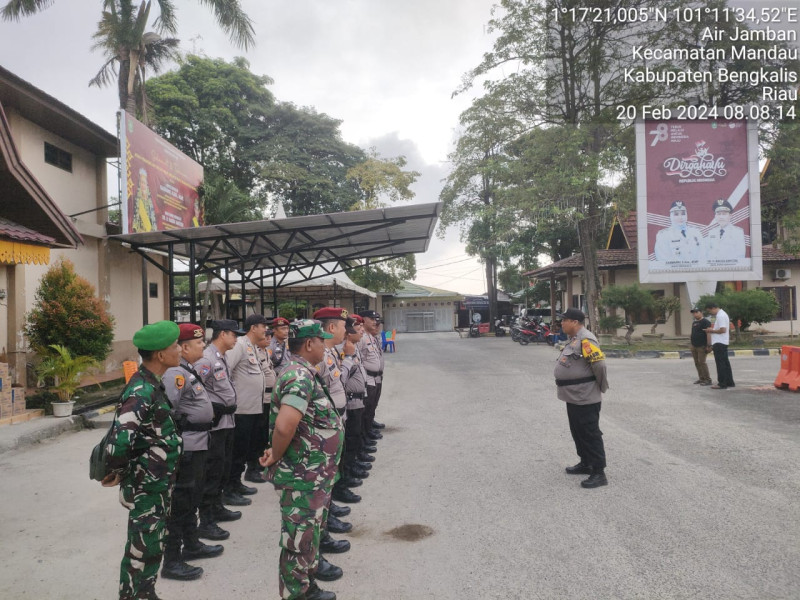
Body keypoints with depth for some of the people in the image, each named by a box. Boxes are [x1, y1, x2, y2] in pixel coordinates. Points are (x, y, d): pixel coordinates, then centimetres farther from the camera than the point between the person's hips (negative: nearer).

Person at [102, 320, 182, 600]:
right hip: (146, 486, -9)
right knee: (142, 550, 6)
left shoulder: (151, 384, 5)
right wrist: (117, 472, -19)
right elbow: (120, 438, -36)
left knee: (151, 547, 22)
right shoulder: (143, 390, -26)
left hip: (157, 484, 9)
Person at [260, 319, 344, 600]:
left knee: (309, 536, 24)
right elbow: (284, 426, -36)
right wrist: (275, 458, -20)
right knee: (300, 542, 5)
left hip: (313, 475, 10)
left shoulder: (303, 373, 9)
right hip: (302, 477, -10)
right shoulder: (300, 376, -24)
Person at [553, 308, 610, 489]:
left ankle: (599, 473, 3)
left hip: (585, 399, -10)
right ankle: (585, 464, 33)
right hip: (574, 397, 10)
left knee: (590, 435, -4)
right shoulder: (574, 339, 12)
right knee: (578, 433, 20)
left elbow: (599, 364, -24)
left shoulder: (586, 340, -20)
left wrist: (601, 387, -12)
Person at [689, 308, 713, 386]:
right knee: (697, 363, 9)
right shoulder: (694, 322, 18)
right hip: (694, 346, 9)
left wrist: (708, 345, -22)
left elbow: (708, 333, -16)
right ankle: (701, 378, 17)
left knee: (702, 362, -12)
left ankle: (708, 380, -7)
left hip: (702, 346, -9)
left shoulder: (705, 322, -9)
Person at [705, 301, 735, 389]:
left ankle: (722, 384, -5)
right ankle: (730, 382, 20)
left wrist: (712, 330, -11)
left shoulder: (720, 316, -16)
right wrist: (712, 329, 11)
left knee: (720, 364, -7)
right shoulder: (722, 314, 18)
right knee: (725, 363, 14)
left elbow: (723, 330, -23)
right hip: (723, 342, 11)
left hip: (719, 343, -11)